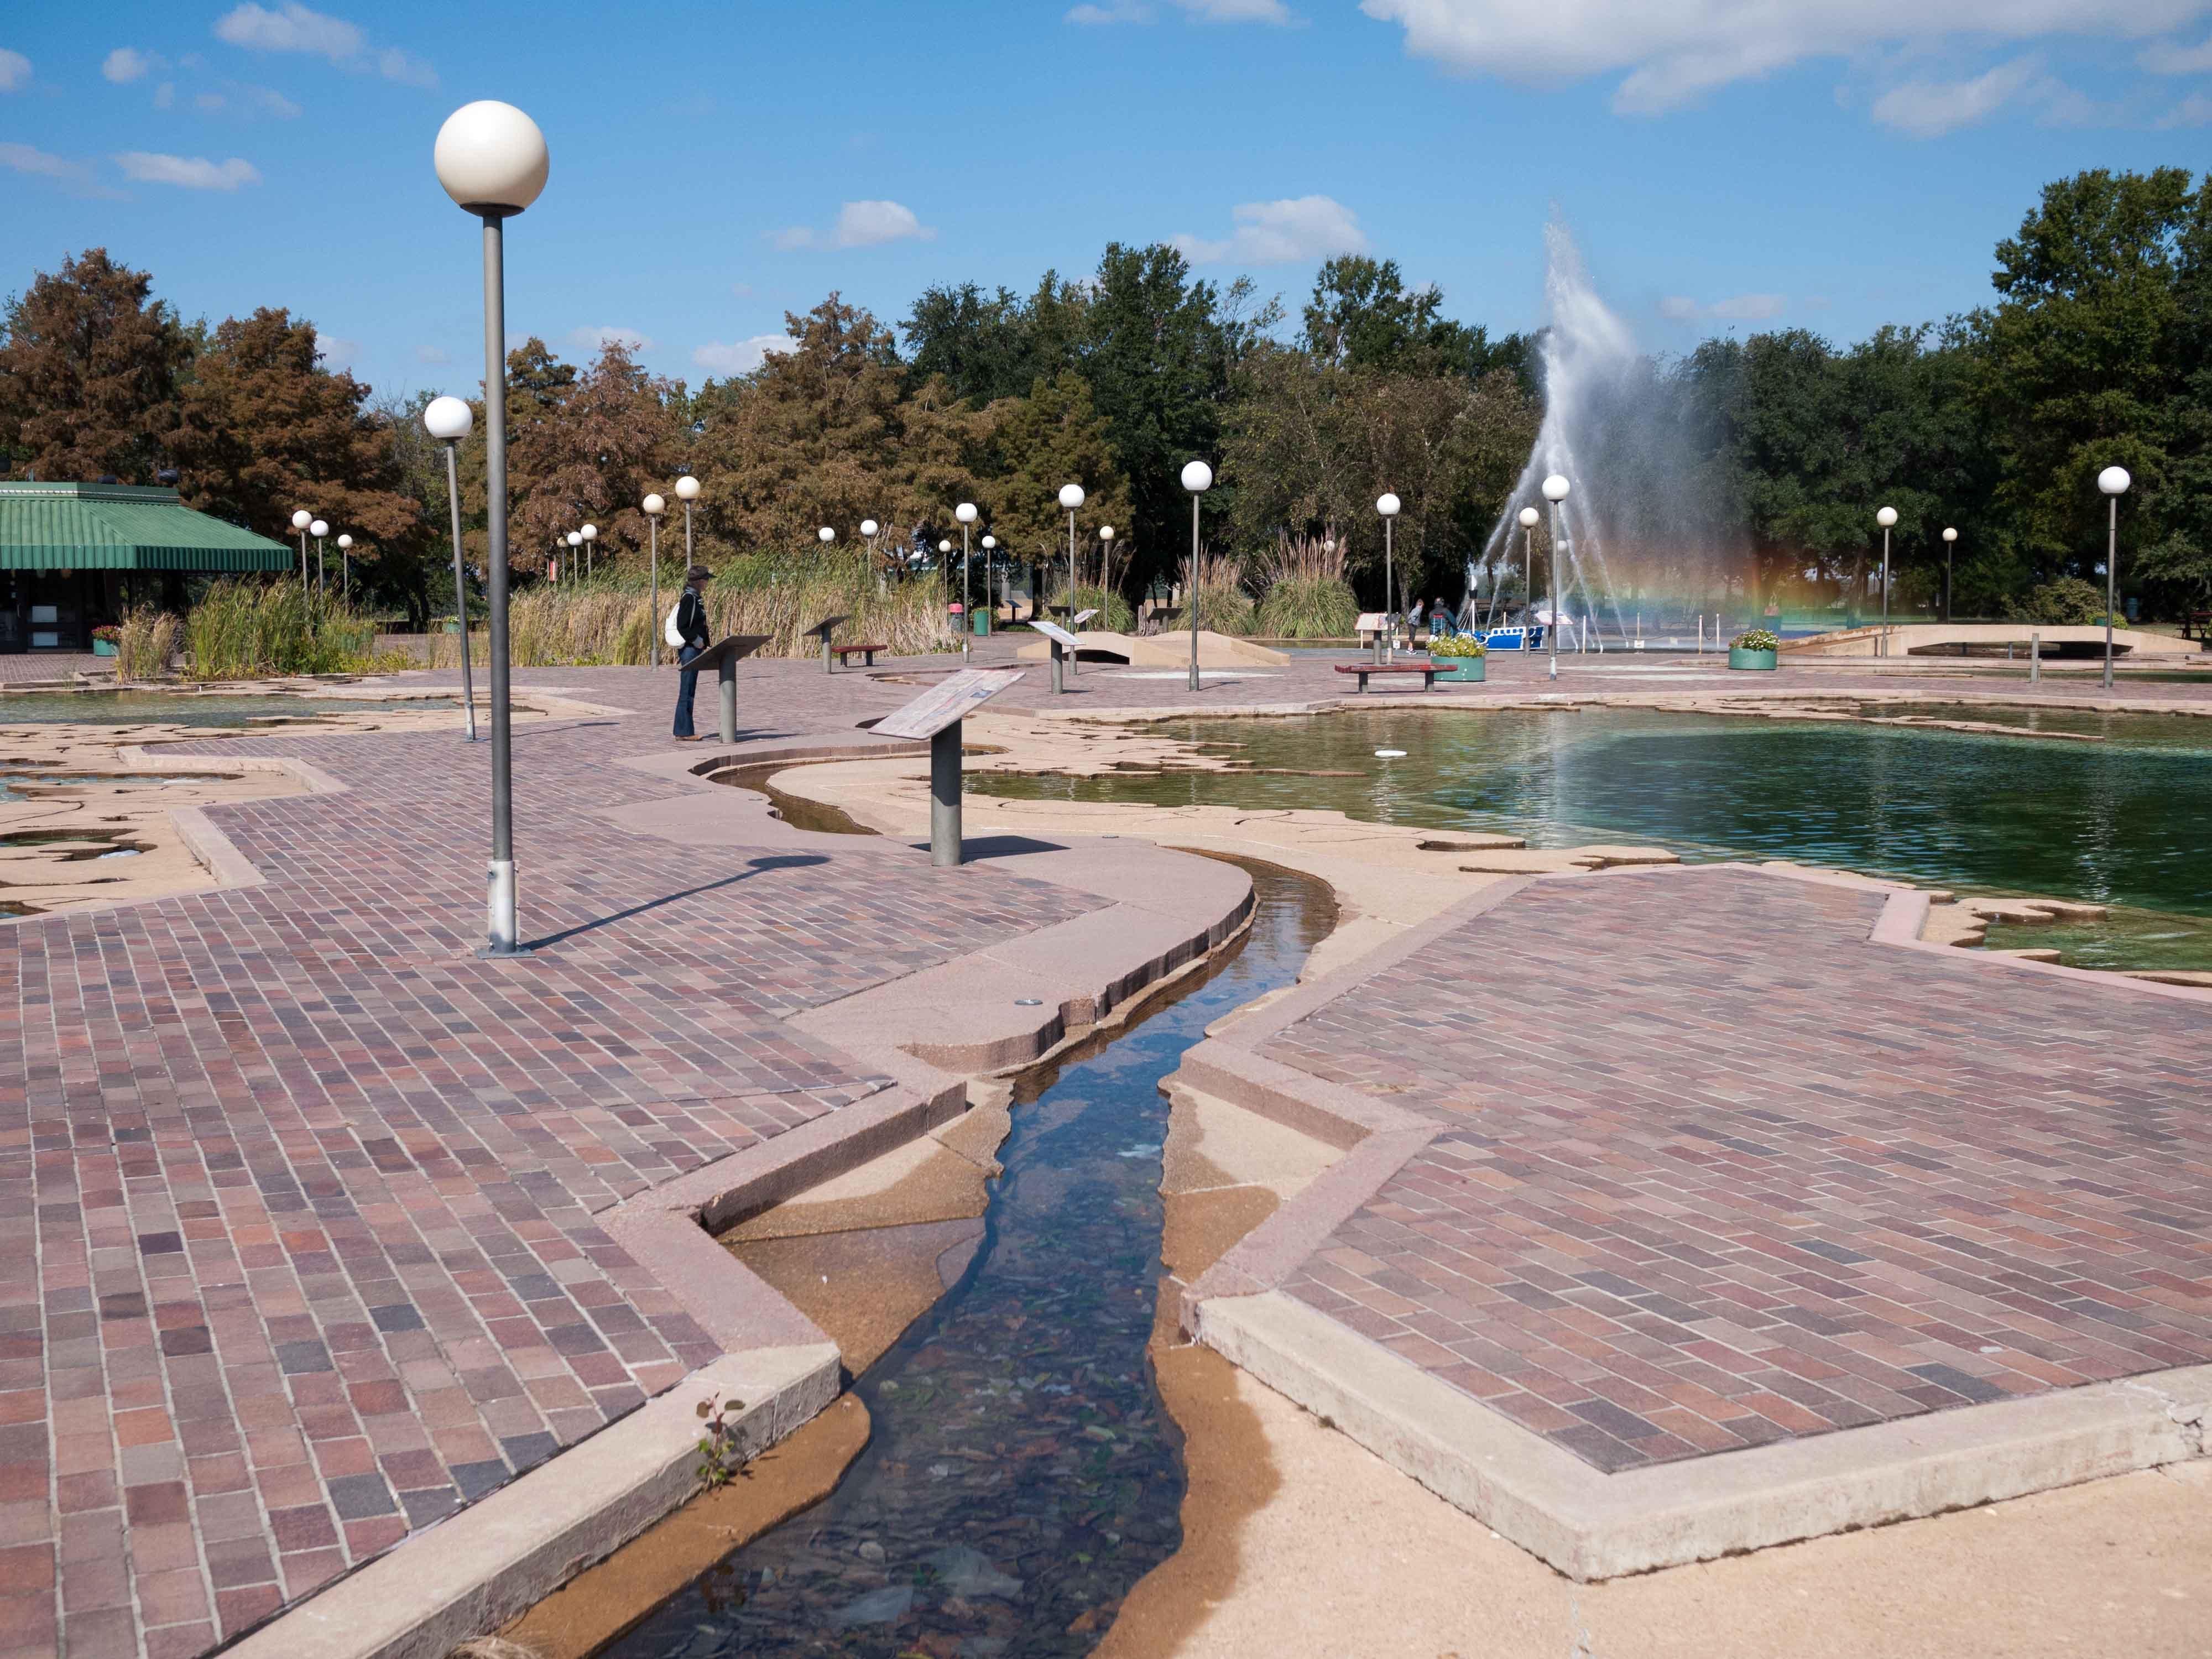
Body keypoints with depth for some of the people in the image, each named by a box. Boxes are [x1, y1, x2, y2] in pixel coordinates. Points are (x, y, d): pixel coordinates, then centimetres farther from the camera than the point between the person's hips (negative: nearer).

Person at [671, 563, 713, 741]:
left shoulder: (696, 598, 15)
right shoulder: (688, 598, -15)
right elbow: (682, 627, -19)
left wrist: (705, 636, 15)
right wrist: (697, 640, -15)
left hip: (694, 649, 10)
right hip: (689, 649, -10)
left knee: (689, 691, 12)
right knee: (687, 691, -6)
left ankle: (683, 731, 17)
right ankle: (684, 732, -4)